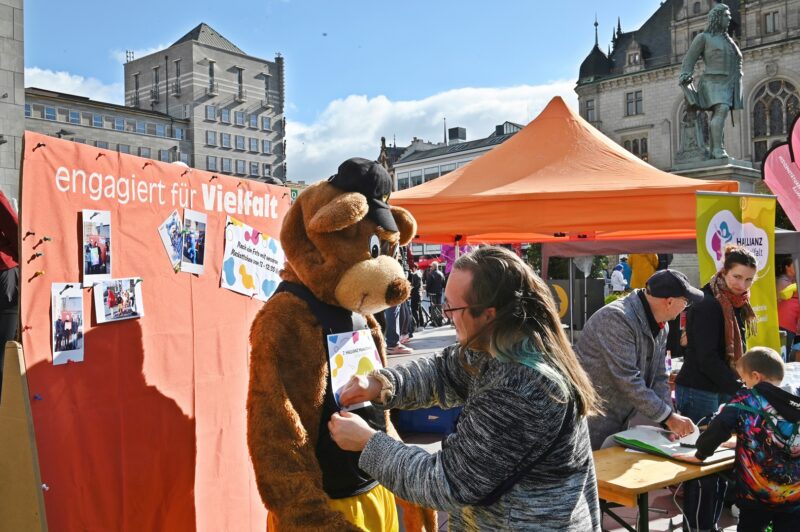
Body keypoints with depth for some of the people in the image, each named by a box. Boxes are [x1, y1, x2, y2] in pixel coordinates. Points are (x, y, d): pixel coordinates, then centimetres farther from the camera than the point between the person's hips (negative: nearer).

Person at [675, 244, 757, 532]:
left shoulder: (736, 305, 12)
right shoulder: (707, 305, -17)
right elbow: (707, 358, -21)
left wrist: (740, 386, 12)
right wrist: (740, 389, -22)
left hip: (722, 390, 9)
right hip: (698, 392, -9)